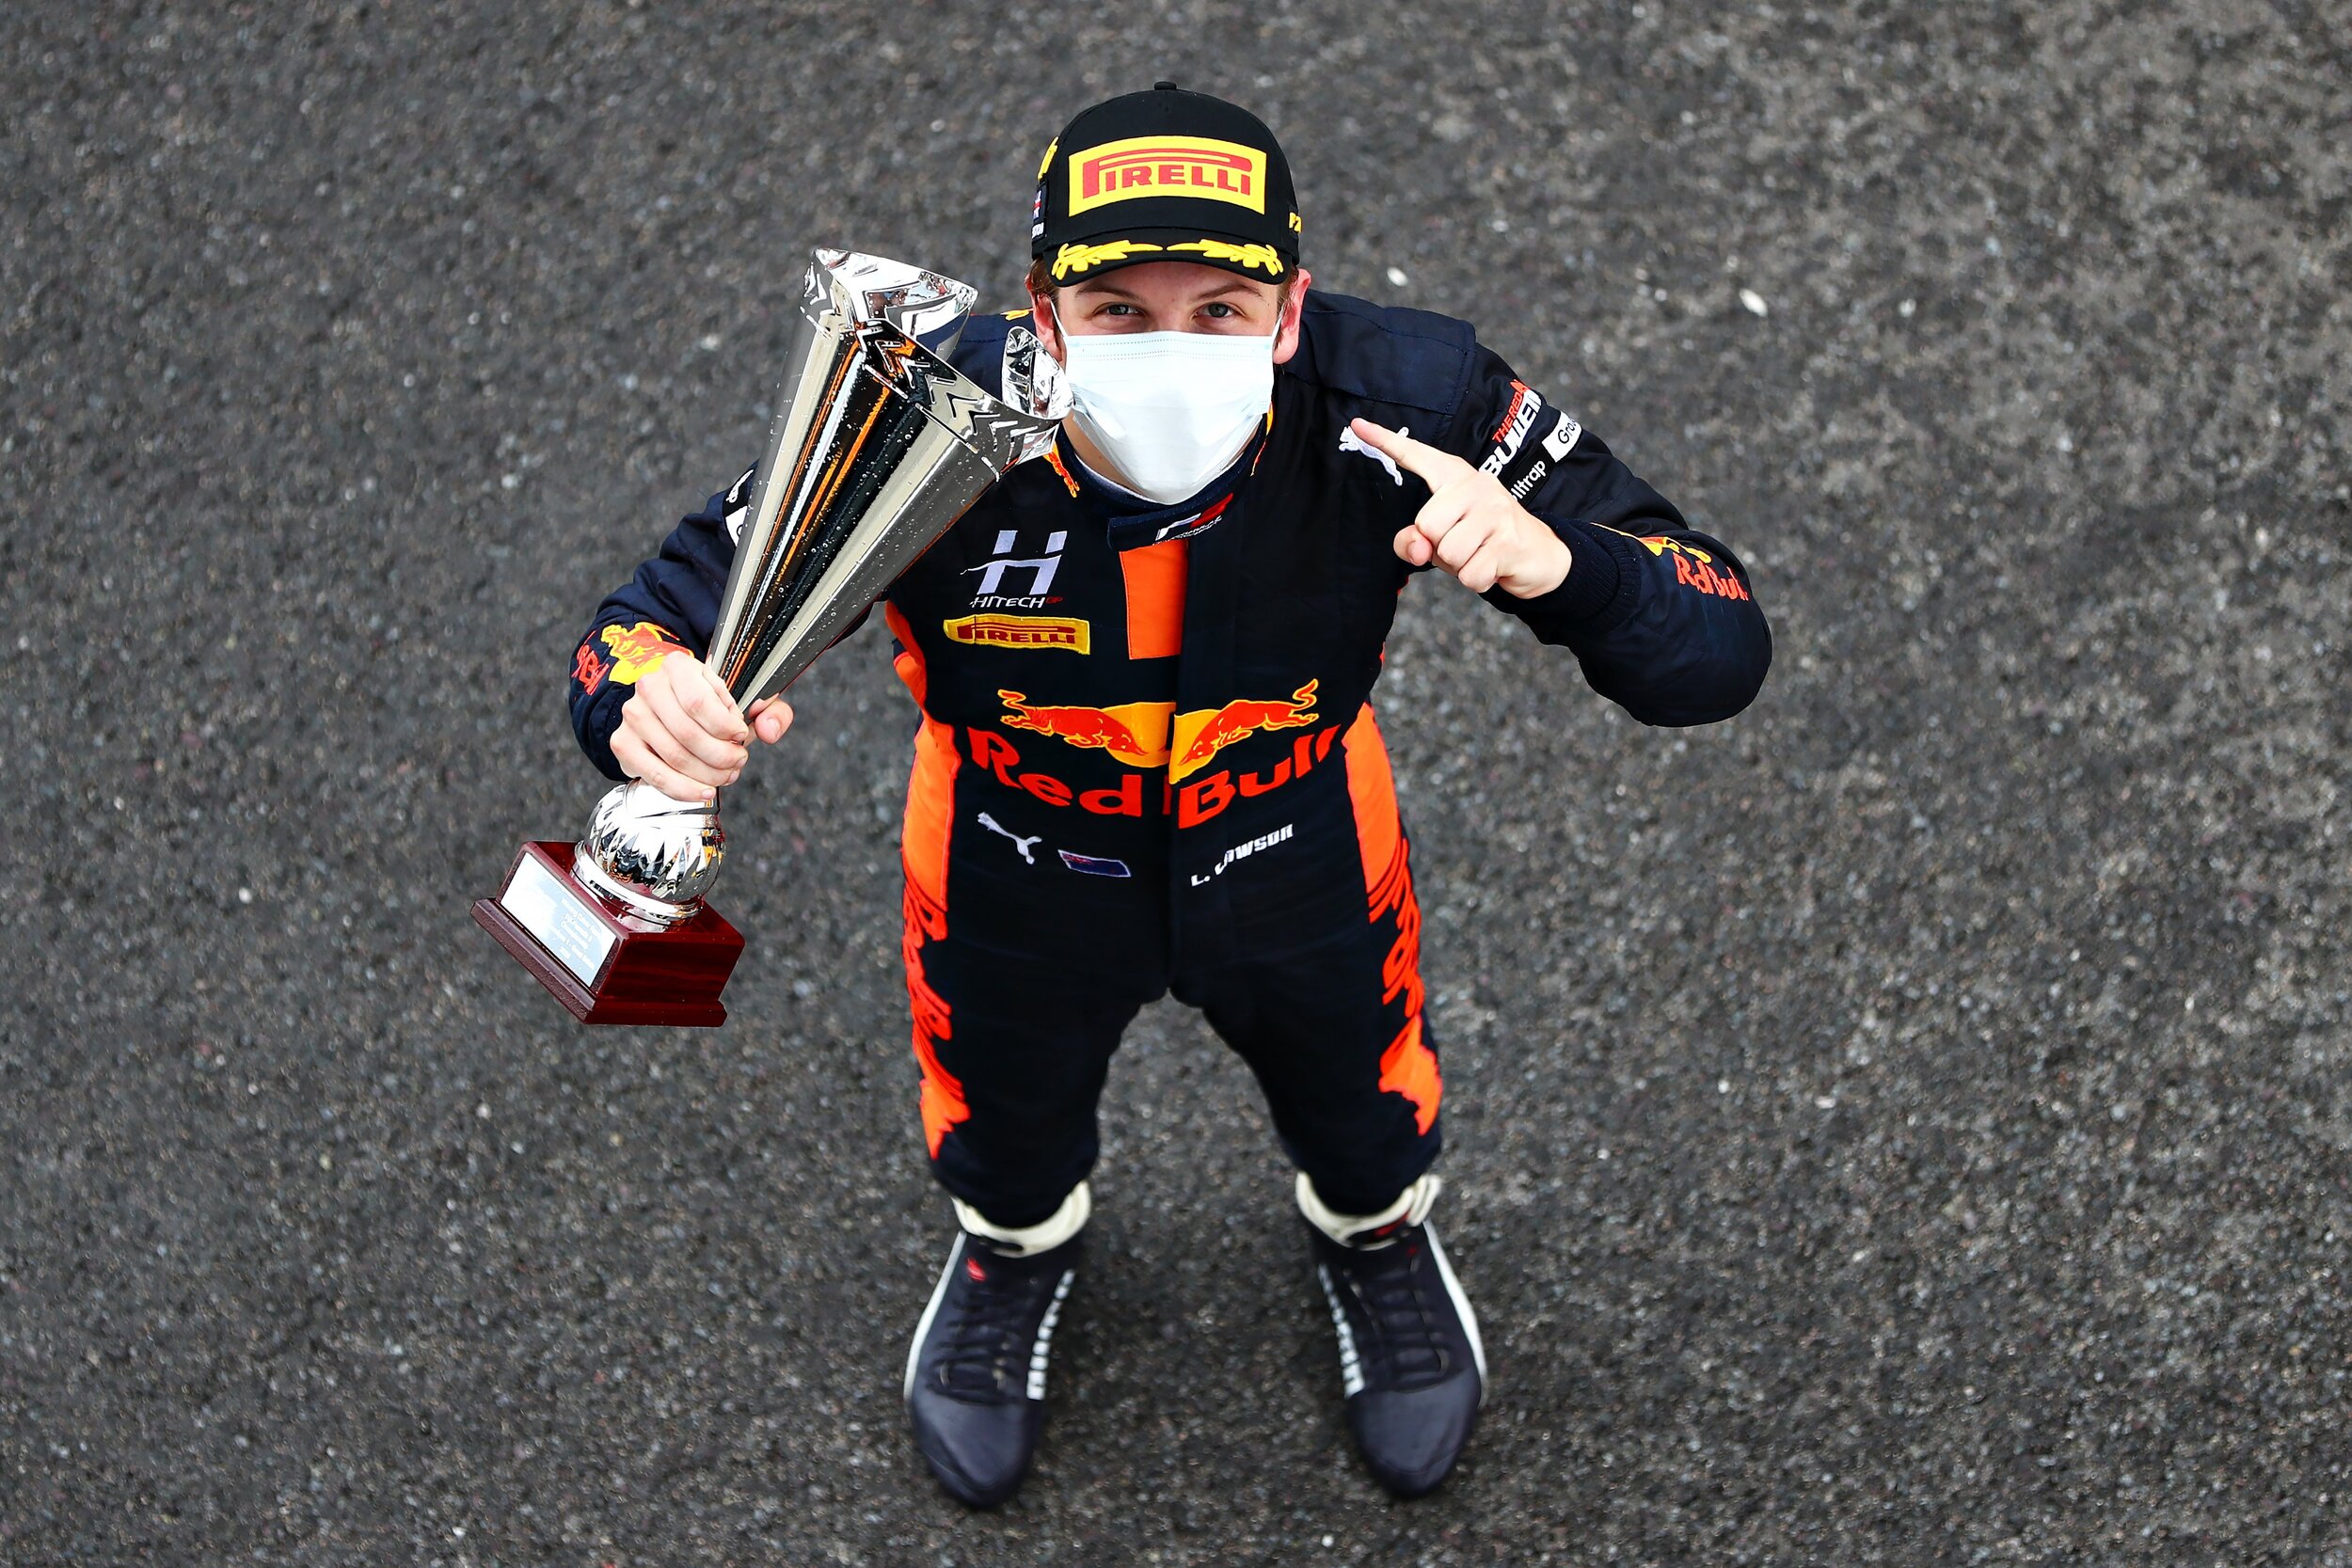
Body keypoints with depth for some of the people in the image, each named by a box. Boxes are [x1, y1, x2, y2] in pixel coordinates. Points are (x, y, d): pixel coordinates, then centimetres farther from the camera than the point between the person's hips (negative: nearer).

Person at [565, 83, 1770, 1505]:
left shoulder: (1407, 409, -37)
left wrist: (1554, 560, -54)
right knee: (1008, 1130, 31)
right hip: (1015, 875, 0)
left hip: (1302, 851, 1)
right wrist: (649, 708, -53)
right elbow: (654, 631, -27)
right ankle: (1015, 1251, 71)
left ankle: (1376, 1238, 70)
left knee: (1363, 1118, 31)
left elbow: (1723, 656, -31)